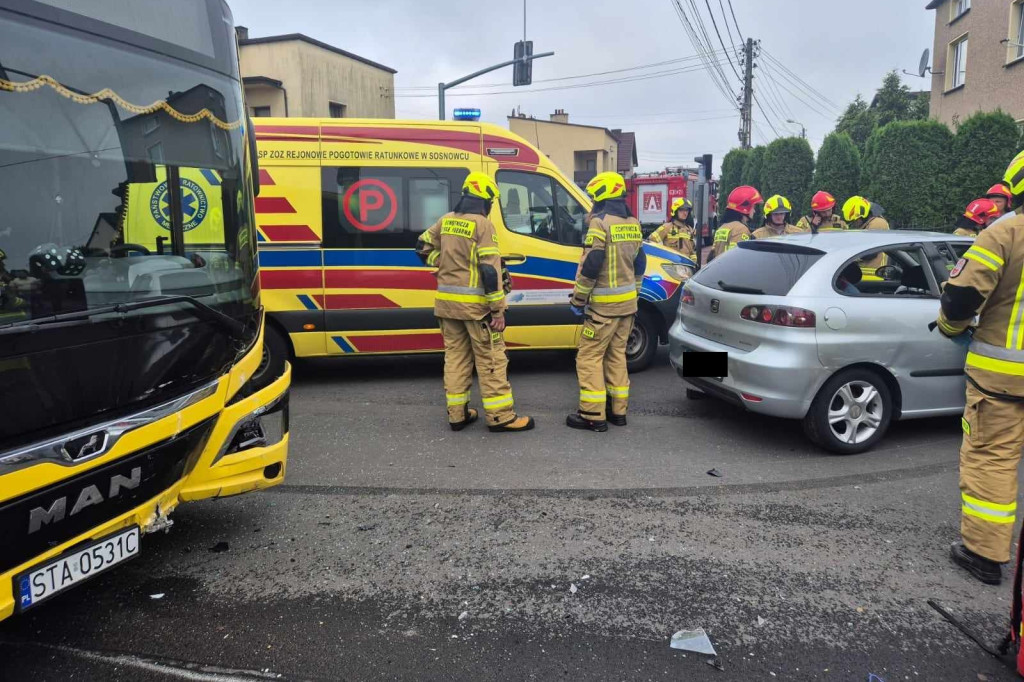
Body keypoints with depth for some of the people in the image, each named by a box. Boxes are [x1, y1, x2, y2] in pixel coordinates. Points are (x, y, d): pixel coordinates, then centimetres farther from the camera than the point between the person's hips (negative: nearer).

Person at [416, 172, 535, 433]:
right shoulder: (482, 224, -12)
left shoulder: (446, 220, 9)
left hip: (446, 301, 7)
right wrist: (498, 310, -15)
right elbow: (490, 270, -17)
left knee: (455, 356, 13)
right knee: (491, 359, 2)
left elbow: (423, 248, 16)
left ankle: (457, 414, 19)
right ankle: (500, 416, 7)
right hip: (474, 303, -7)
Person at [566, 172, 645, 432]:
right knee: (616, 355, 16)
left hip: (604, 304, -8)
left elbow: (590, 266, -19)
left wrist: (578, 299, -10)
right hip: (627, 302, 8)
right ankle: (618, 410, 20)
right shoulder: (633, 224, 11)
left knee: (589, 357, -1)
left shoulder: (601, 222, -15)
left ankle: (593, 415, 0)